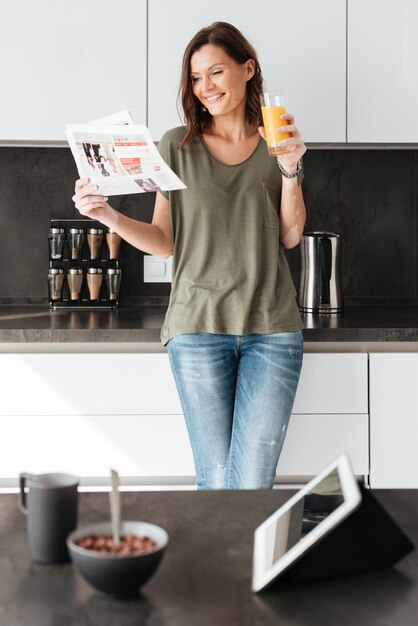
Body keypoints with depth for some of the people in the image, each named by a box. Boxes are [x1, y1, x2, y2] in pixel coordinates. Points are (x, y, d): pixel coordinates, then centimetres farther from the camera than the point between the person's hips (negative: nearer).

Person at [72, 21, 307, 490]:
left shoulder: (278, 141, 11)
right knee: (215, 481, 0)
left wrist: (290, 168, -5)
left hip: (272, 328, 1)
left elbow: (289, 236, 7)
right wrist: (110, 217, -11)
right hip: (199, 327, -1)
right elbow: (164, 241, 5)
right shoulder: (177, 146, 7)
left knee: (253, 484, -2)